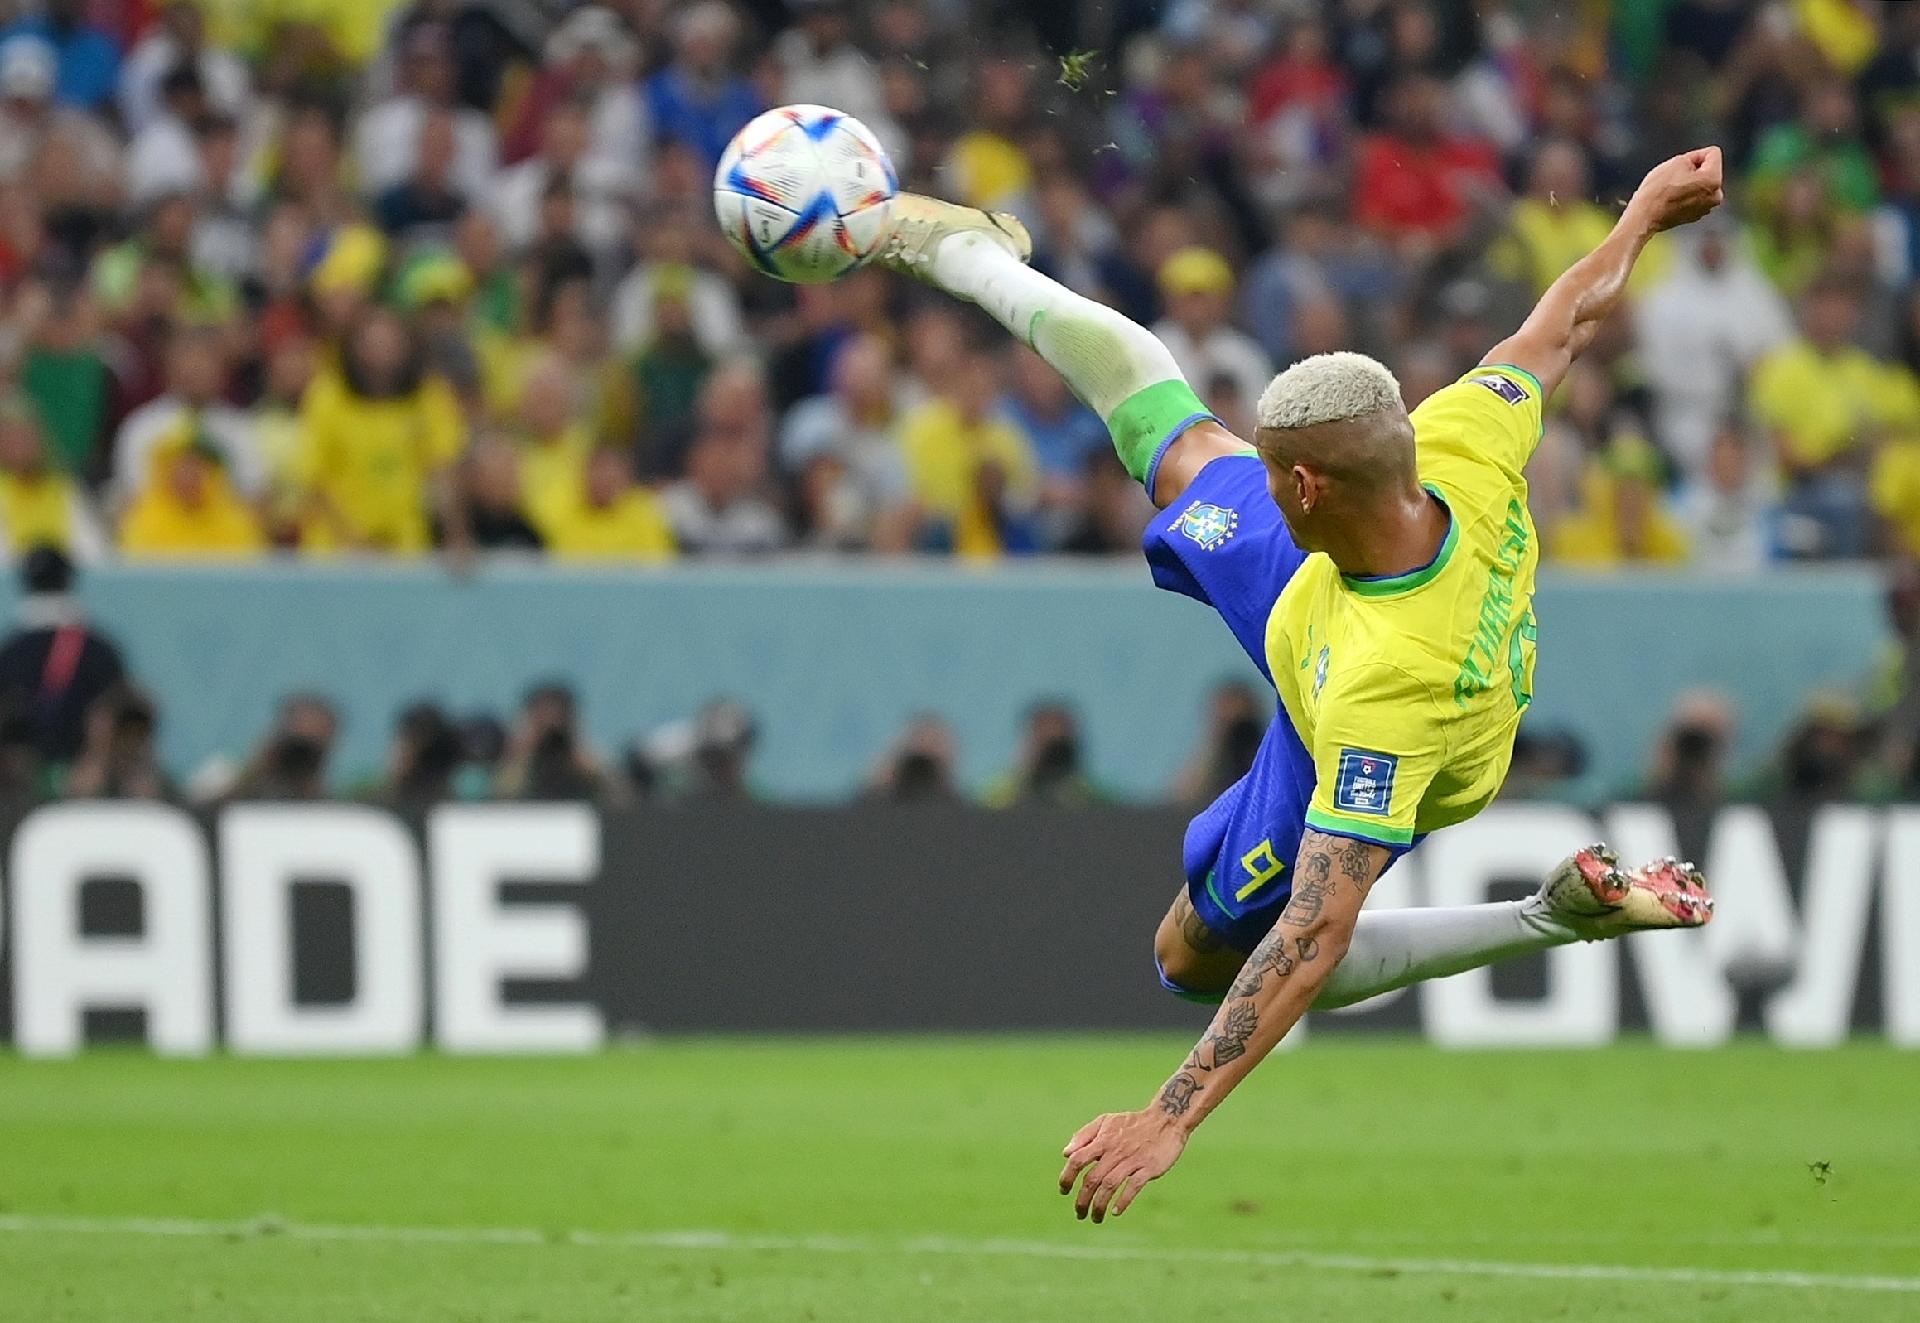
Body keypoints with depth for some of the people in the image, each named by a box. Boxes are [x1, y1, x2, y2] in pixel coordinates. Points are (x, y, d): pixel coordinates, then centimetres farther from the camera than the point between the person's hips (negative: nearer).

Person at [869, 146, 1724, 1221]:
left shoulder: (1387, 687, -52)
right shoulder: (1461, 448, -38)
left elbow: (1314, 939, -50)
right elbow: (1562, 329, -16)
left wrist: (1171, 1120, -50)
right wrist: (1645, 215, 4)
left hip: (1349, 760, -5)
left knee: (1200, 958, 19)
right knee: (1175, 443, 21)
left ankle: (1552, 918, 14)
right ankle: (972, 255, 49)